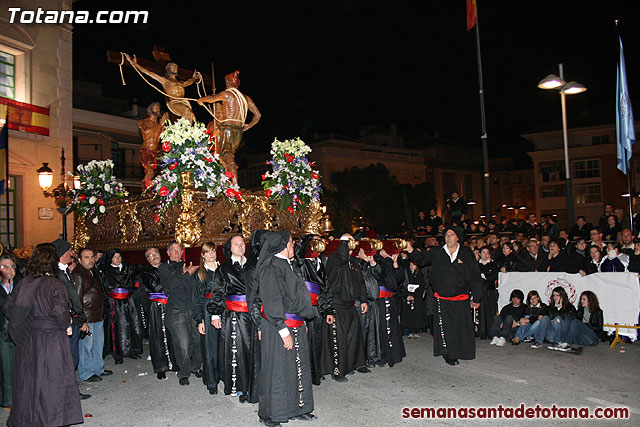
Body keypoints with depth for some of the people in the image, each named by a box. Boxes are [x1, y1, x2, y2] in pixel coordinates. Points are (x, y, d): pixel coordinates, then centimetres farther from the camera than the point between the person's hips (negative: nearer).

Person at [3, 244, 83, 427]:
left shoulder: (23, 283, 1)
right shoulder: (55, 285, -17)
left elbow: (7, 307, 6)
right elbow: (59, 311, -28)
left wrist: (23, 323, 16)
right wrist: (66, 324, -10)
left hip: (27, 340, 6)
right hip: (50, 339, -6)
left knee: (28, 379, 18)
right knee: (52, 381, 4)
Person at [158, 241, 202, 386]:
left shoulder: (187, 265, 17)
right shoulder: (163, 268, 8)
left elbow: (195, 284, 8)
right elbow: (171, 284, -10)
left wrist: (186, 273, -6)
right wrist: (188, 274, -4)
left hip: (193, 309, 3)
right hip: (177, 311, -3)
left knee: (198, 340, 4)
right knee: (182, 344, -3)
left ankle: (195, 366, 26)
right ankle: (184, 373, 15)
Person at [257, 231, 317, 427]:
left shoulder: (287, 265, 14)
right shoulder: (271, 267, -15)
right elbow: (271, 301, -20)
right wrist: (284, 331, -21)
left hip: (296, 327, 9)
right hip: (279, 328, -9)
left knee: (298, 368, 15)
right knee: (277, 371, 1)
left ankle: (297, 408, 29)